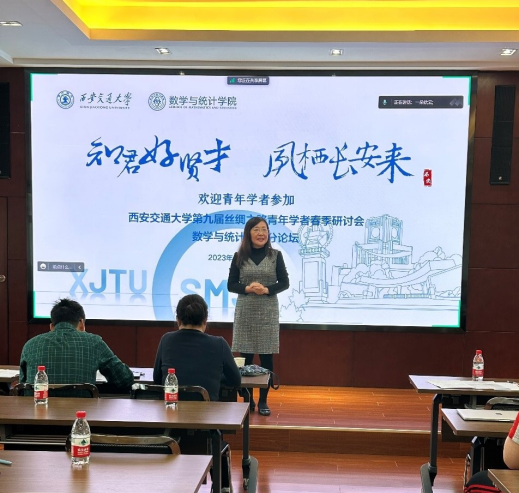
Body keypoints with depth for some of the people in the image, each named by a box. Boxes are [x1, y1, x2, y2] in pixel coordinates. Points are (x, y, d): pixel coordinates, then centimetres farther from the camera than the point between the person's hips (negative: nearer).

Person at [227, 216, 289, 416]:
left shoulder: (275, 255, 1)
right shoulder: (239, 256, 2)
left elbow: (284, 283, 2)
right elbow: (231, 285, 3)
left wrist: (267, 289, -15)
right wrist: (247, 288, -15)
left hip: (268, 311, 0)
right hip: (245, 311, 0)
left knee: (266, 357, 2)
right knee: (245, 357, 3)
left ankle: (263, 401, 14)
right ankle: (248, 400, 17)